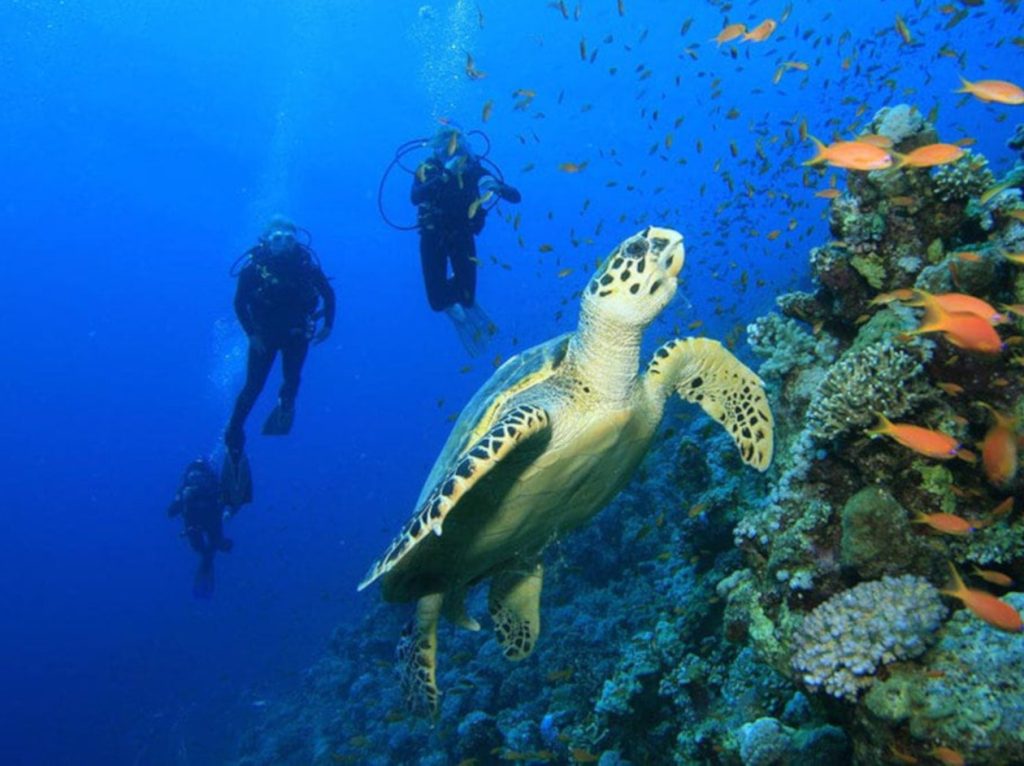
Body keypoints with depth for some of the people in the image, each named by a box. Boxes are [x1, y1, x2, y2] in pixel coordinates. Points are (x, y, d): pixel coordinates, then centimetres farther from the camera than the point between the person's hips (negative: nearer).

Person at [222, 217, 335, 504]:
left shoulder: (305, 263, -12)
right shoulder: (254, 265, -15)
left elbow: (328, 293, 0)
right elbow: (239, 303, -8)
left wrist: (328, 325, -7)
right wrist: (252, 334, -14)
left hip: (296, 333, 1)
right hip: (264, 334, -1)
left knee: (292, 381, 0)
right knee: (253, 387, -4)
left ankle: (286, 403, 37)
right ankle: (233, 438, 8)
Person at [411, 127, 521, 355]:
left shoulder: (474, 168, -11)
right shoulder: (428, 169, -13)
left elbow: (515, 197, -14)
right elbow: (415, 197, -33)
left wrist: (497, 187, -36)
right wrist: (445, 175, -41)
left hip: (462, 236, 1)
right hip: (434, 236, -1)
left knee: (467, 297, -6)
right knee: (438, 301, -9)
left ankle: (458, 290, 31)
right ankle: (455, 311, 28)